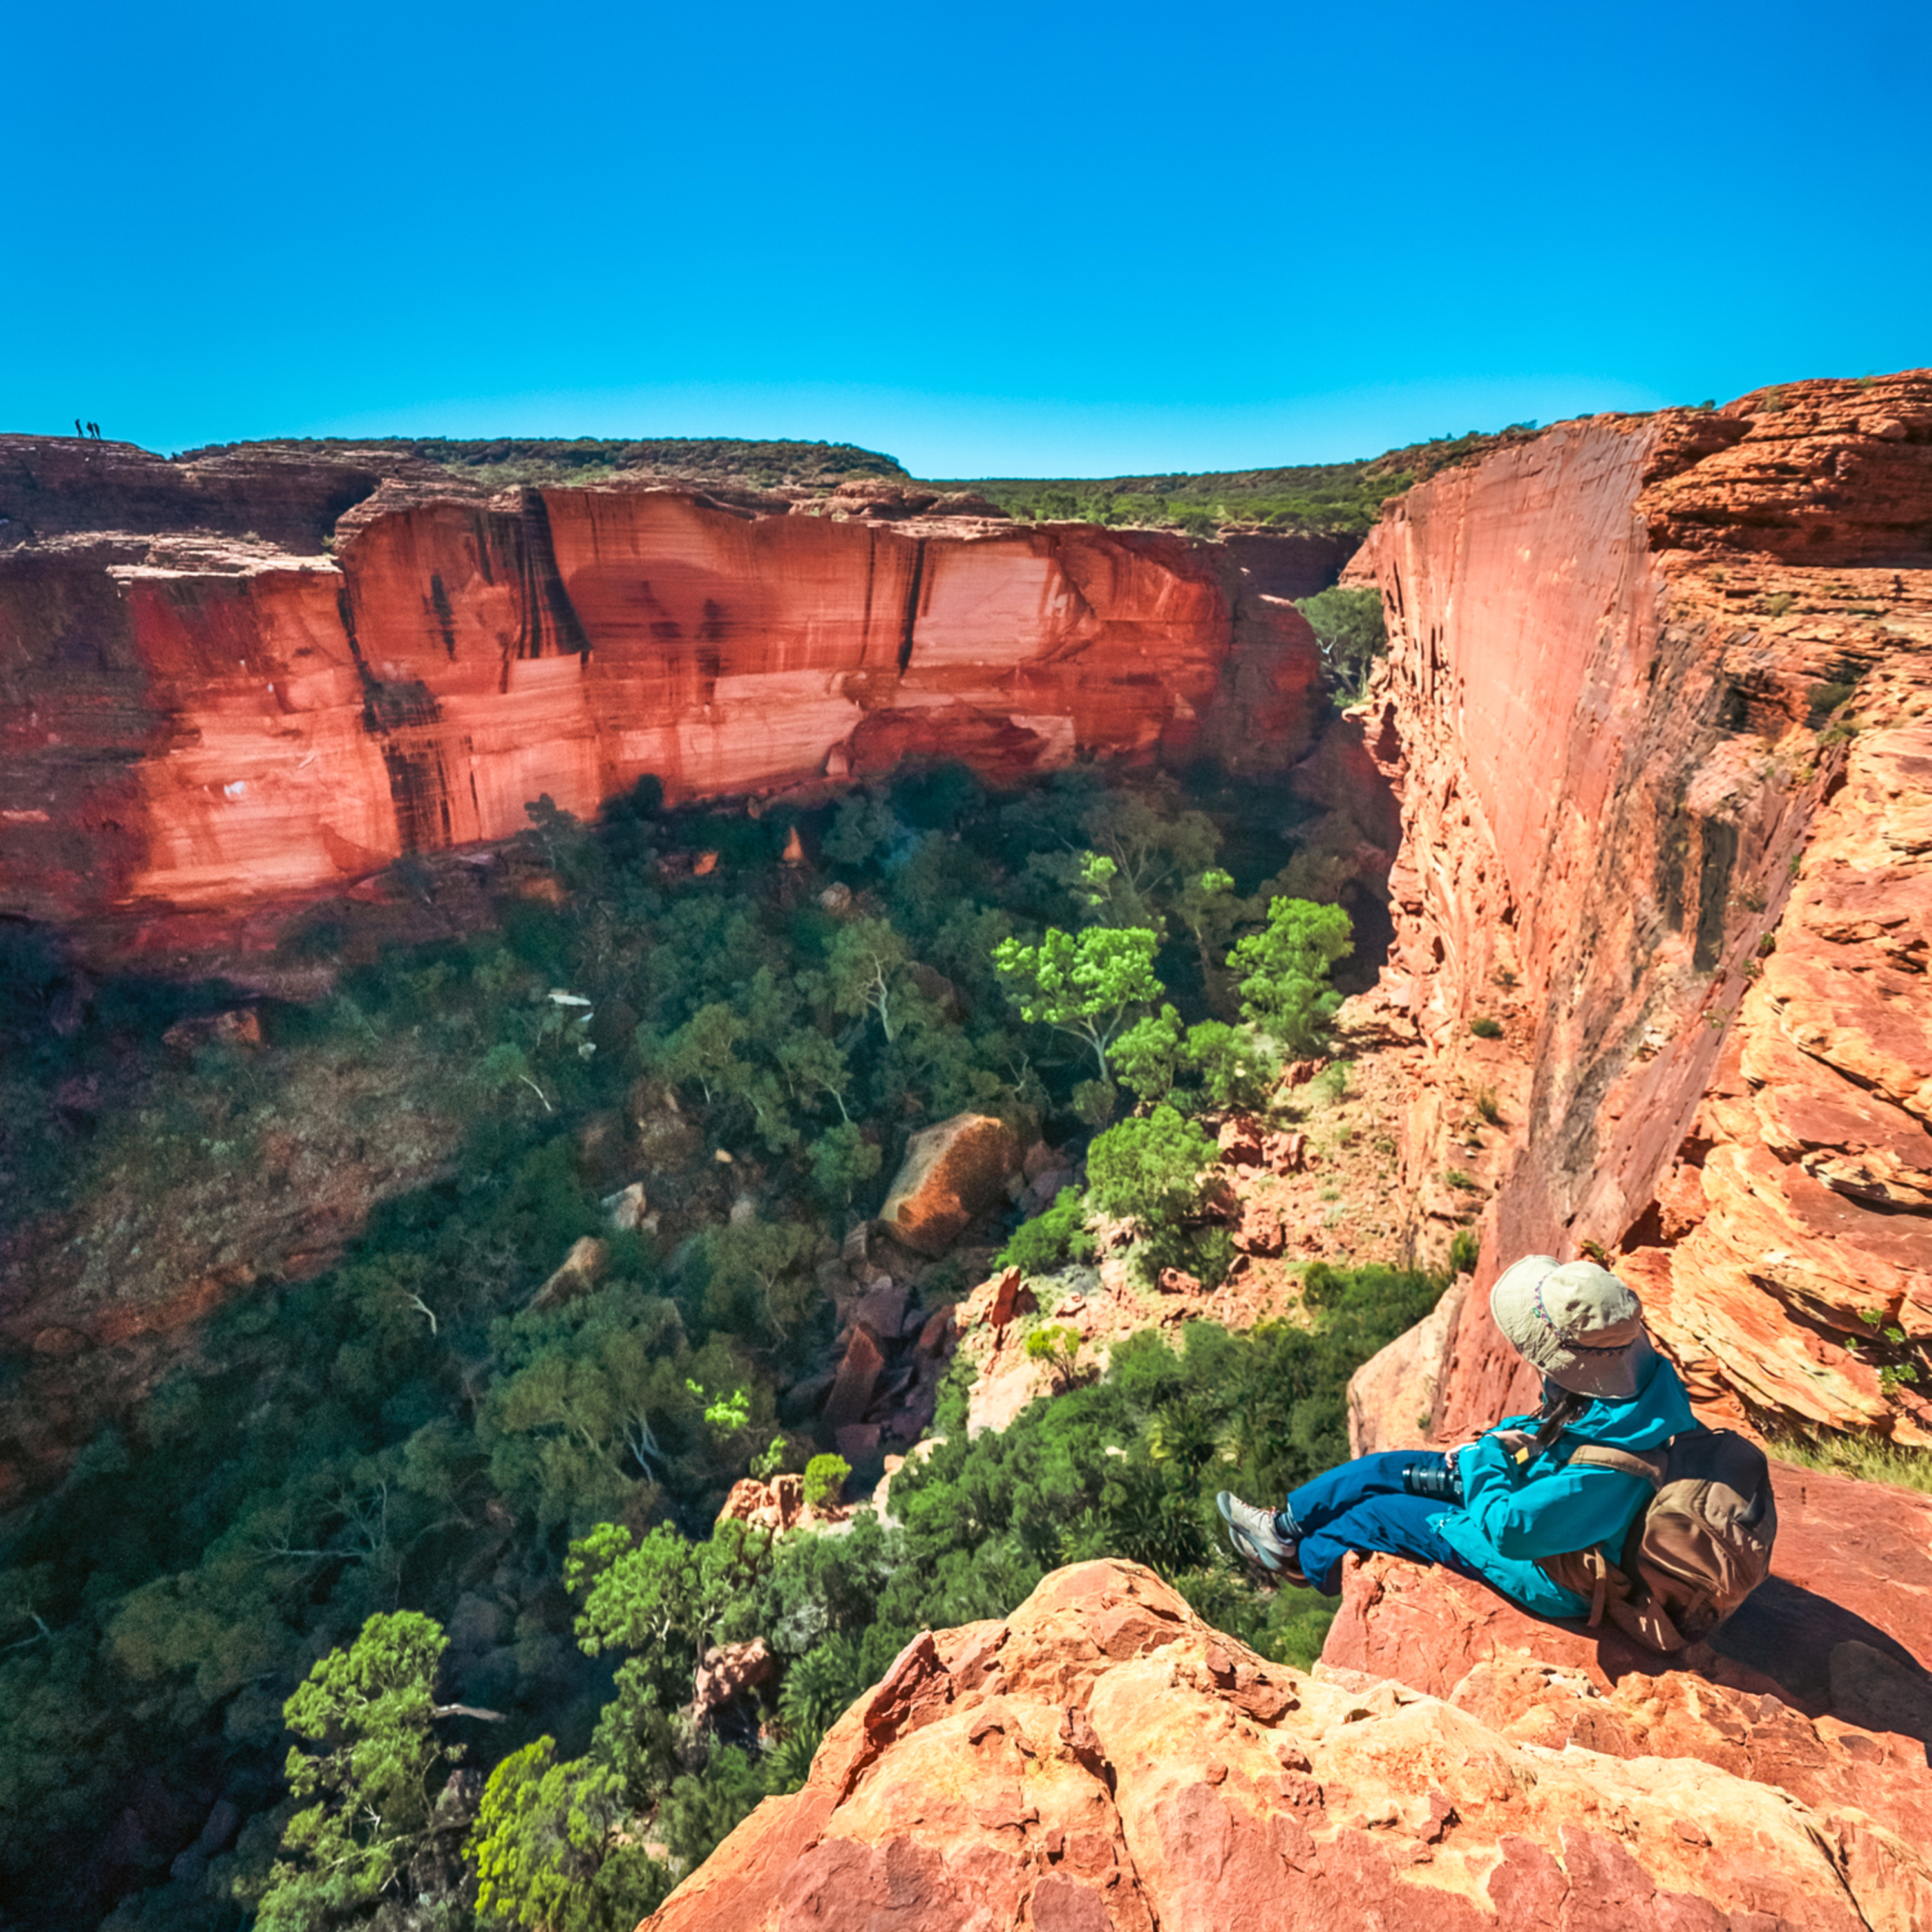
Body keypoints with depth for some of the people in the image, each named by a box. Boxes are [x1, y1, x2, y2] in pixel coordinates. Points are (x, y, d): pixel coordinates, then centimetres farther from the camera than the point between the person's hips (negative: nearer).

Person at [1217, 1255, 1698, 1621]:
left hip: (1549, 1572, -8)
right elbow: (1555, 1420, 3)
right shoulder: (1643, 1368, -18)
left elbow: (1505, 1528, -32)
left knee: (1383, 1514, 2)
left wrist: (1487, 1457, -16)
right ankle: (1283, 1526, 26)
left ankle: (1302, 1563, 33)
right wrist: (1493, 1441, -6)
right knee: (1387, 1469, 7)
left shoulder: (1599, 1474, -44)